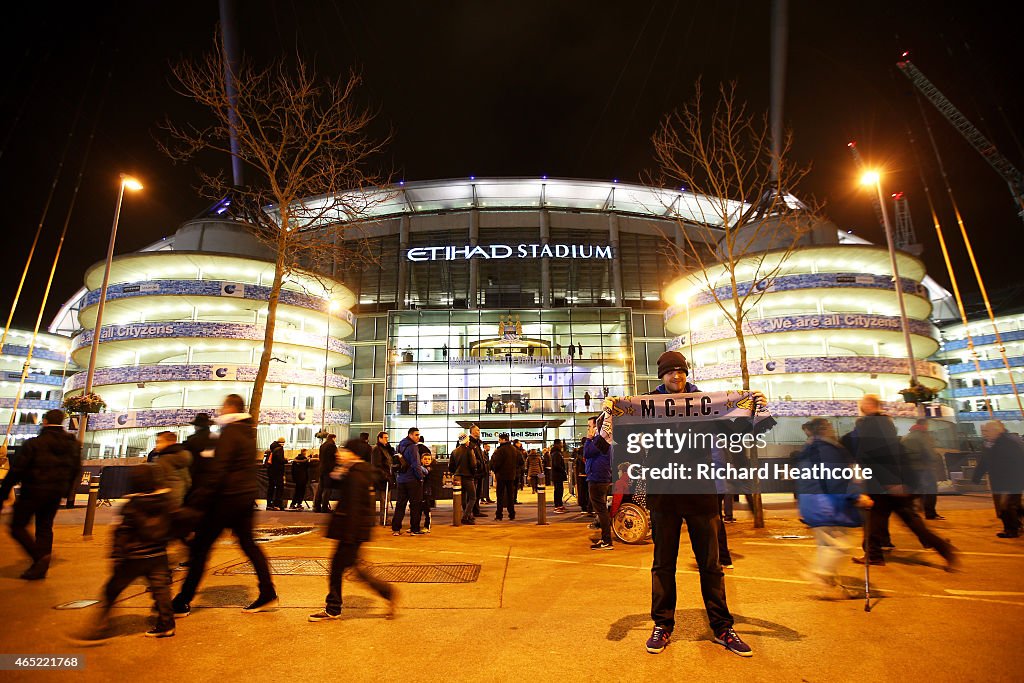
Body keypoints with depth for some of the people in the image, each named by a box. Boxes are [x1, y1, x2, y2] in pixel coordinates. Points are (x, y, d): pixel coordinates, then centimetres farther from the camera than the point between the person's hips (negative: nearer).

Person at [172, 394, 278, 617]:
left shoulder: (229, 432, -14)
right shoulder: (249, 431, 13)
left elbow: (217, 471, -20)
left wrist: (198, 501, -17)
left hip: (227, 497, -9)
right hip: (247, 496, 9)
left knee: (200, 547, 5)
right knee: (248, 543, 13)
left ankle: (182, 603, 15)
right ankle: (267, 594, 14)